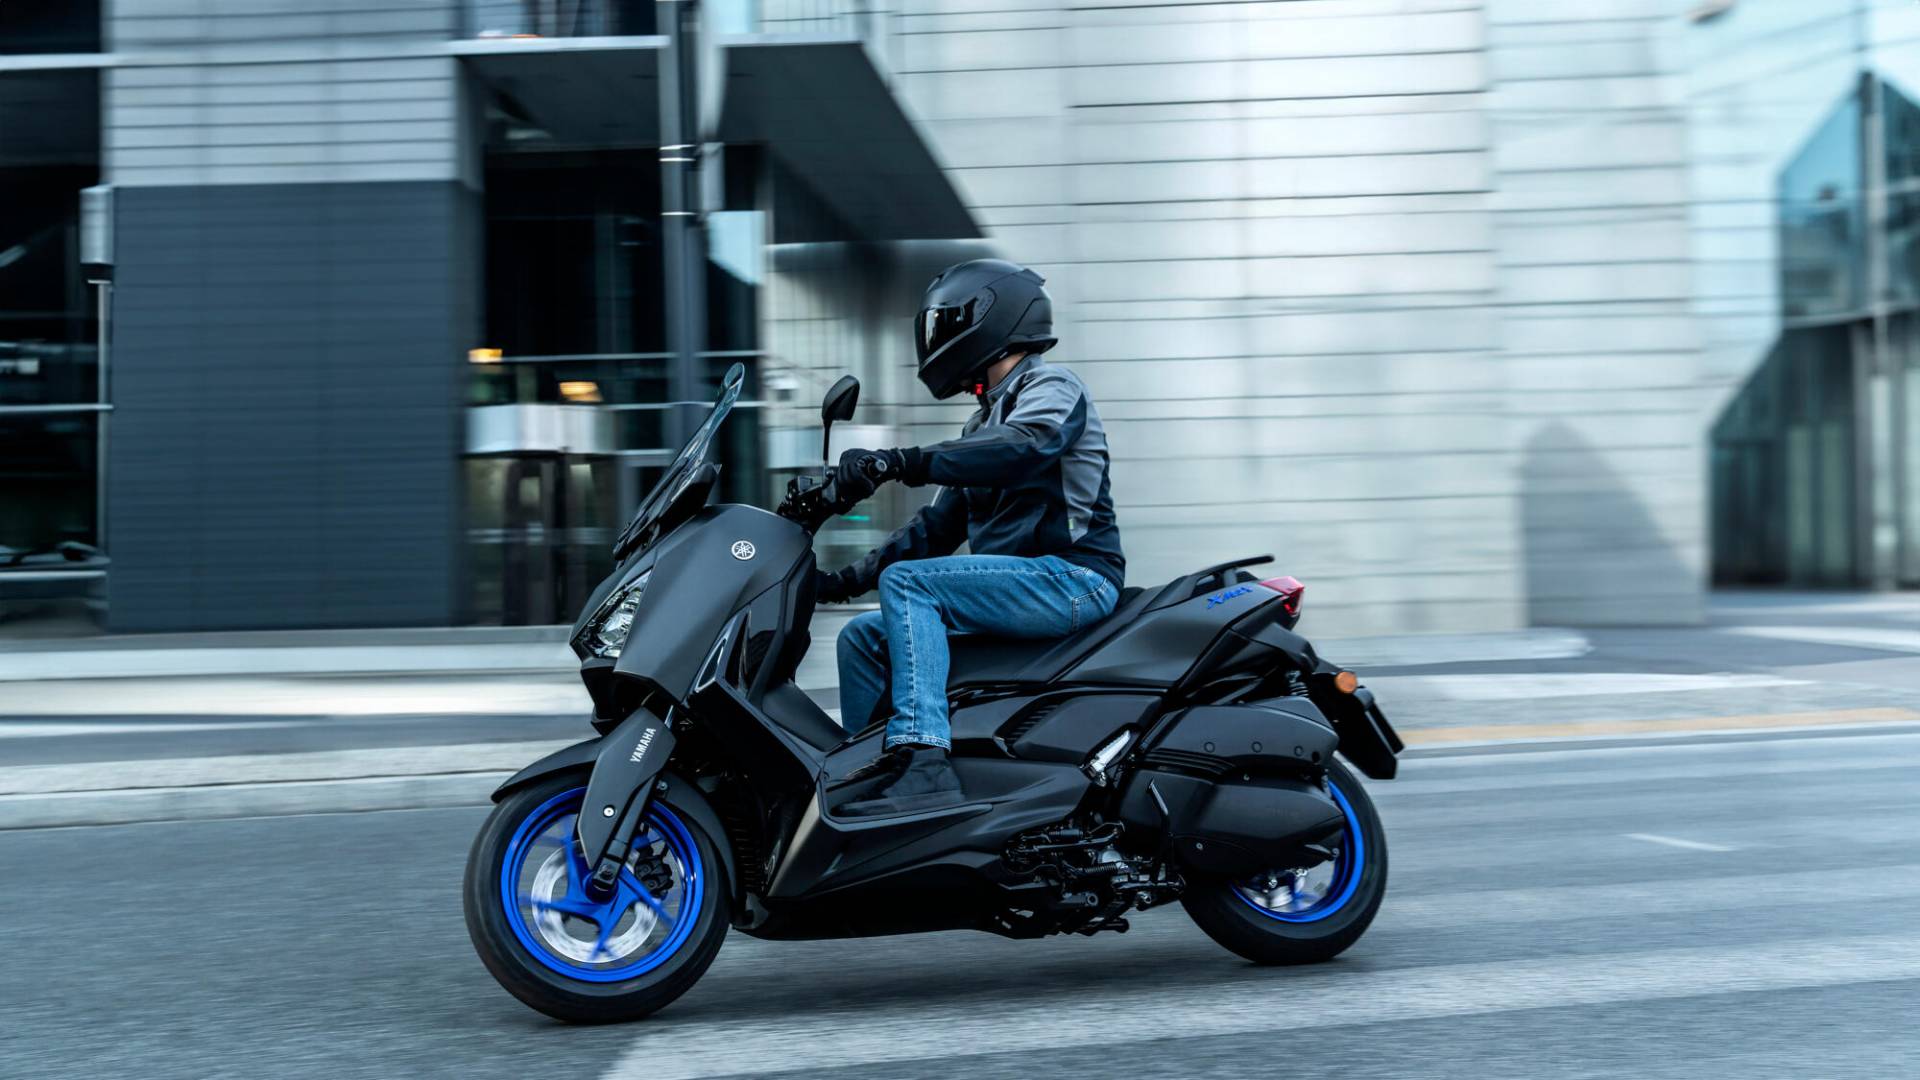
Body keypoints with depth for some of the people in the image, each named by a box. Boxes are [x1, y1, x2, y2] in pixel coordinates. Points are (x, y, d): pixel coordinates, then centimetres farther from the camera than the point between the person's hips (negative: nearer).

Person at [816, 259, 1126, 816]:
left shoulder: (1052, 389, -4)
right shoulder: (985, 422, 25)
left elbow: (1023, 447, -28)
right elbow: (939, 524, 23)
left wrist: (898, 462, -36)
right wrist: (847, 579, 14)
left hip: (1072, 577, -9)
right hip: (1014, 584, 9)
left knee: (906, 581, -24)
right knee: (863, 638, 5)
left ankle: (921, 759, -35)